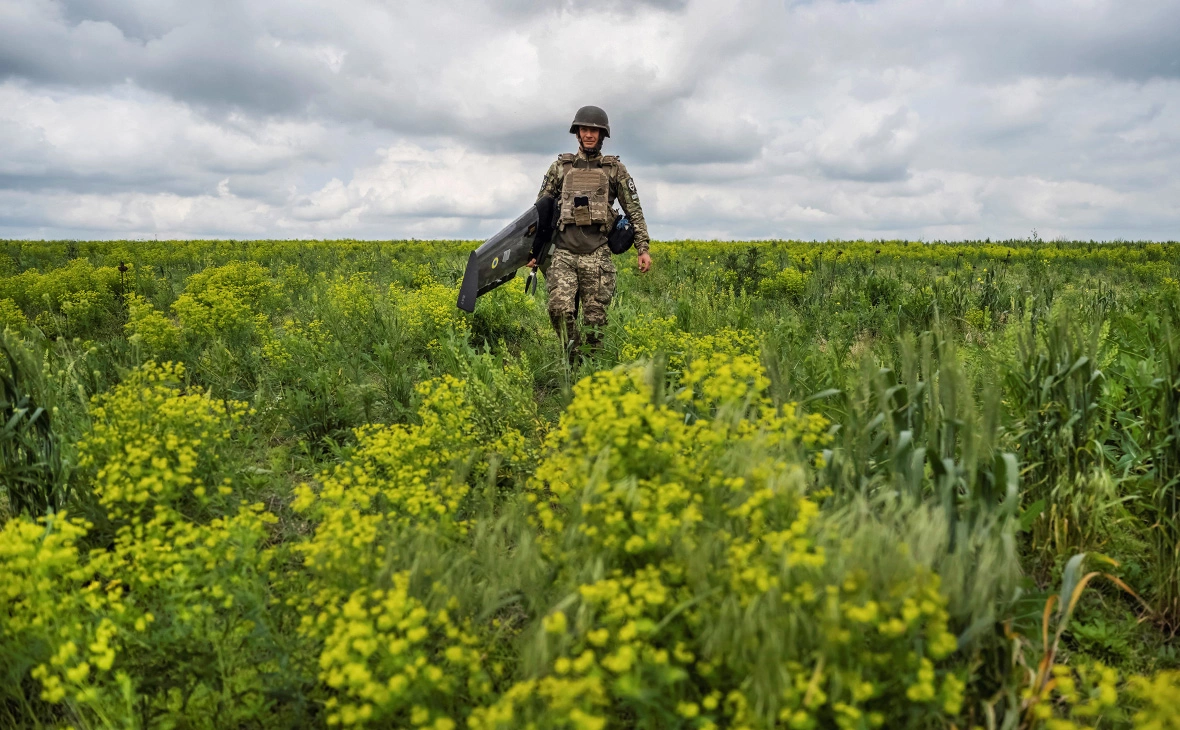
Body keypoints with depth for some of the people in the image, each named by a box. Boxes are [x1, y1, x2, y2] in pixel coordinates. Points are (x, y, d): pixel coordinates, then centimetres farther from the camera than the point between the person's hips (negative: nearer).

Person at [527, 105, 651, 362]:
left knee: (596, 316, -1)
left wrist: (643, 248, 0)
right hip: (562, 252, 0)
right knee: (560, 308, -17)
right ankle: (572, 360, -1)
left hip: (596, 254, 0)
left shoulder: (615, 169, 12)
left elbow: (634, 210, 10)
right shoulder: (560, 167, 14)